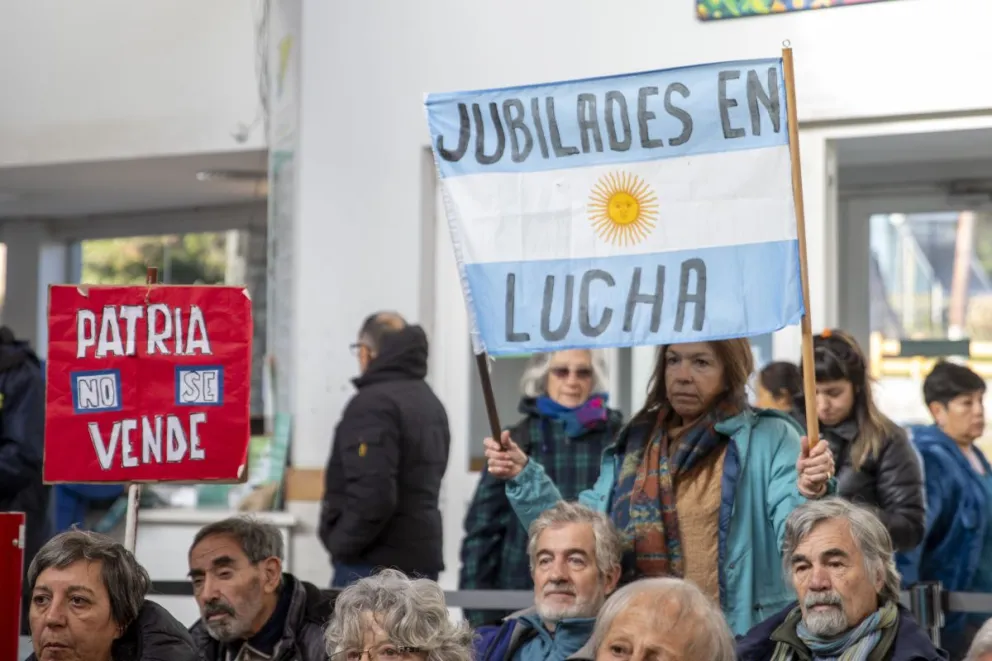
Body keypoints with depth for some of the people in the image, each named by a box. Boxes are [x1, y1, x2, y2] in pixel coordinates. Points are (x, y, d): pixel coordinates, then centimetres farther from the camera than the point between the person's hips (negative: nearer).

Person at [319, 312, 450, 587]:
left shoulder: (373, 403, -14)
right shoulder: (430, 402, 16)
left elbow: (372, 494, -23)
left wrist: (340, 542, -10)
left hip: (374, 564, -9)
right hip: (422, 559, 9)